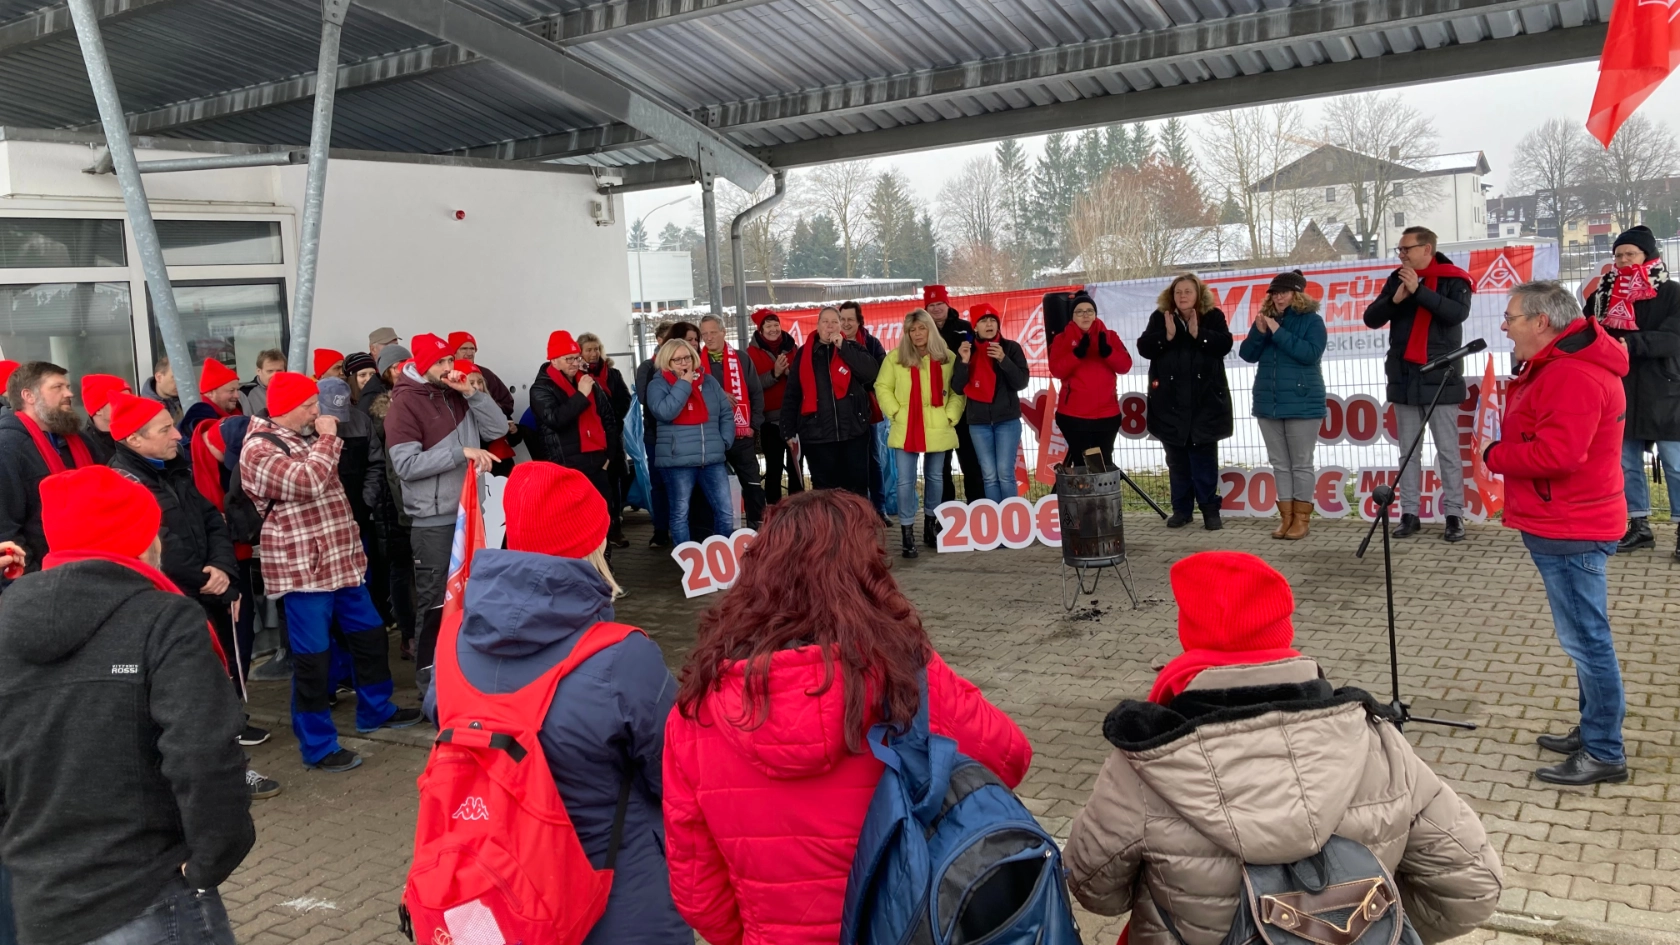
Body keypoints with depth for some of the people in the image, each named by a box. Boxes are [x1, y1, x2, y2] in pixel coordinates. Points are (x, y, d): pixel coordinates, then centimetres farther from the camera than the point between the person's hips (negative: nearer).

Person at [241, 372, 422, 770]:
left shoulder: (301, 439, 16)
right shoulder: (259, 449, -15)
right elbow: (307, 483, -28)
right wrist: (327, 438, -17)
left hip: (339, 559, 9)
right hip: (302, 568, -9)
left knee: (369, 633, 18)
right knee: (312, 656, -2)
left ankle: (375, 709, 35)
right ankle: (318, 746, 8)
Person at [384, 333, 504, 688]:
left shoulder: (457, 396, 9)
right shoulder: (405, 403, -11)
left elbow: (498, 427, 1)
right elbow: (406, 465, -19)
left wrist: (471, 392, -10)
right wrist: (461, 452, -23)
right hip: (433, 521, -7)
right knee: (436, 602, 0)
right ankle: (430, 672, 13)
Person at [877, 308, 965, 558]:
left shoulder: (948, 358, 2)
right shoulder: (896, 357, 0)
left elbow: (958, 391, 4)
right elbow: (882, 387, 3)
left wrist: (950, 416, -6)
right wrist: (895, 412, -6)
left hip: (937, 430, 1)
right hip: (905, 430, -1)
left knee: (935, 478, 13)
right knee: (906, 481, -3)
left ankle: (931, 526, 30)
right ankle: (907, 535, 2)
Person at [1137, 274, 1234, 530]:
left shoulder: (1214, 316, 2)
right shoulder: (1160, 317, 4)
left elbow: (1225, 344, -12)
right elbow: (1144, 347, -7)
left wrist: (1198, 334, -22)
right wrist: (1167, 335, -20)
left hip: (1205, 399, -1)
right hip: (1171, 400, 2)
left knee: (1205, 456, 1)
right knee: (1176, 457, 8)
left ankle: (1210, 510, 6)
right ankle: (1181, 509, 17)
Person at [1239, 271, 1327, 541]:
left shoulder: (1312, 320, -4)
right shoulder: (1266, 319, 10)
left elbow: (1310, 353, -18)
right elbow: (1247, 354, 5)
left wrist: (1279, 332, -18)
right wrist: (1259, 331, -12)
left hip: (1302, 404, -5)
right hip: (1268, 404, 5)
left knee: (1301, 464, 1)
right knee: (1280, 463, 8)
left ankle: (1301, 519, 6)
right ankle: (1286, 517, 14)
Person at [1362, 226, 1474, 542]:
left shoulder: (1453, 280, -2)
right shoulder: (1397, 279, 11)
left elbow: (1458, 313, -19)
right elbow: (1371, 319, 5)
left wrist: (1418, 290, -23)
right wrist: (1394, 299, -13)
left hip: (1439, 378, -4)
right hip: (1403, 378, 4)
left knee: (1448, 450, -1)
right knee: (1408, 449, 6)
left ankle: (1454, 514, 3)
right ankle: (1410, 513, 10)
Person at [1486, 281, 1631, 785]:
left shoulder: (1574, 376, -21)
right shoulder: (1558, 365, 14)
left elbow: (1558, 452, -29)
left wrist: (1496, 457, -14)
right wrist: (1507, 453, -1)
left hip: (1569, 532, -11)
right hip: (1562, 523, 11)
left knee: (1585, 638, -3)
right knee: (1584, 635, 19)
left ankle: (1604, 753, 5)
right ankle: (1592, 730, 31)